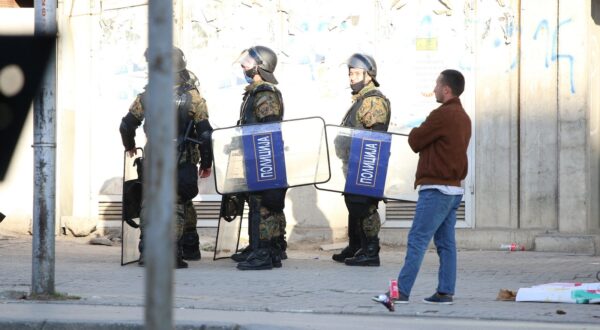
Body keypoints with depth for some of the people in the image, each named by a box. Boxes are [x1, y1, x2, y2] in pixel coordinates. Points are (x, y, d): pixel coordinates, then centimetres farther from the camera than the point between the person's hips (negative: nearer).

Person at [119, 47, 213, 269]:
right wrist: (206, 163, 2)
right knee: (180, 204, 5)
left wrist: (129, 146, 28)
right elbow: (204, 132, -9)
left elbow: (127, 125, 8)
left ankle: (146, 252, 7)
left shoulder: (147, 97, -1)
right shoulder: (192, 97, -7)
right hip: (183, 163, -2)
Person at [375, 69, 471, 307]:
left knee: (417, 240, -9)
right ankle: (445, 292, 8)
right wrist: (422, 134, 8)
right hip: (454, 188, 9)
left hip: (436, 189, -9)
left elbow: (415, 142, -8)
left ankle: (402, 291, -10)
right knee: (446, 242, 9)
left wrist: (416, 131, 11)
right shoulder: (463, 117, 16)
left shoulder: (442, 115, -14)